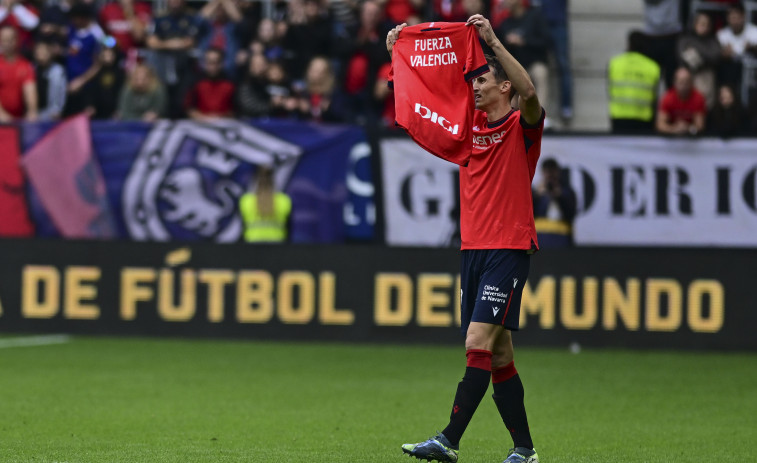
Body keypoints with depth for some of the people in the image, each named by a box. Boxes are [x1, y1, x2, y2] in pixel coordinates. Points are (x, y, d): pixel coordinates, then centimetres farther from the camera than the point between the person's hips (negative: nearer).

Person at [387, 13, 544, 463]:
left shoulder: (522, 125, -3)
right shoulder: (472, 123, 14)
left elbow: (530, 92, -25)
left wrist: (493, 40, -28)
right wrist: (401, 51, 5)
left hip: (509, 248, -7)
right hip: (473, 248, 7)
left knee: (478, 342, -15)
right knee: (498, 354, 6)